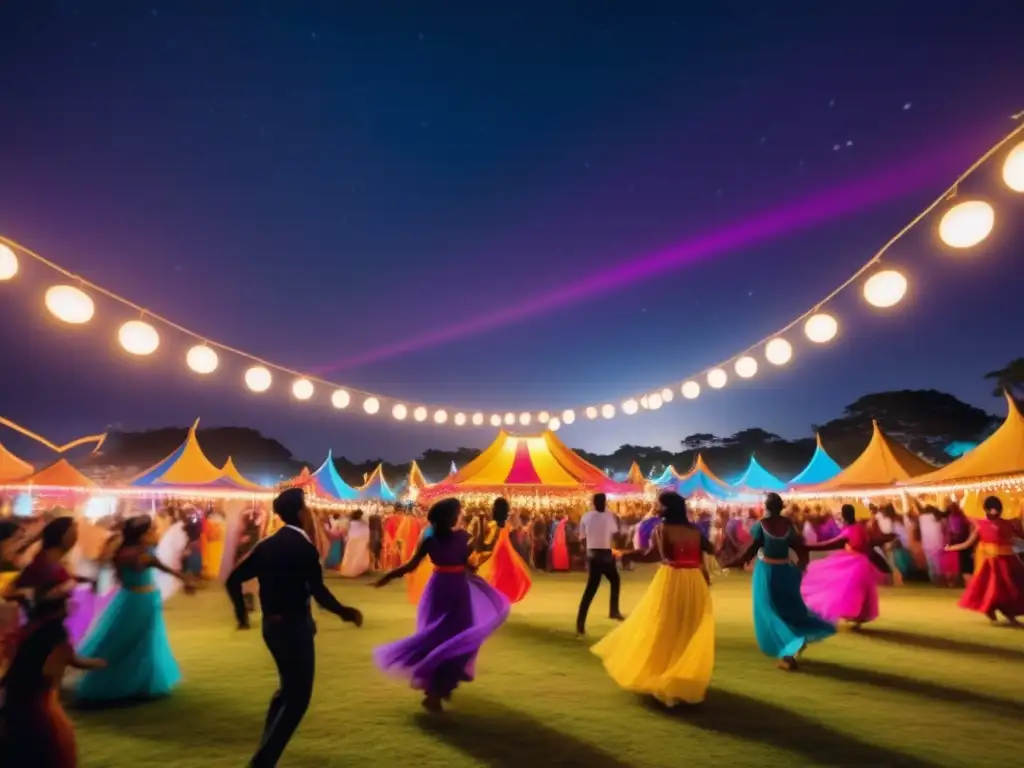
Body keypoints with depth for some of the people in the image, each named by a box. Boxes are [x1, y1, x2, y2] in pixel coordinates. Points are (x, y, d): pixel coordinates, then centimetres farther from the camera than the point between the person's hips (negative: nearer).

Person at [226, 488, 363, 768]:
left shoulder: (266, 545, 4)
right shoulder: (305, 548, -19)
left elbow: (234, 579, 8)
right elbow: (317, 590, -27)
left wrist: (242, 612, 22)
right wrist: (344, 612, -14)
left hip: (271, 624, 8)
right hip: (294, 625, -8)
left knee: (288, 687, 27)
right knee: (298, 697, 6)